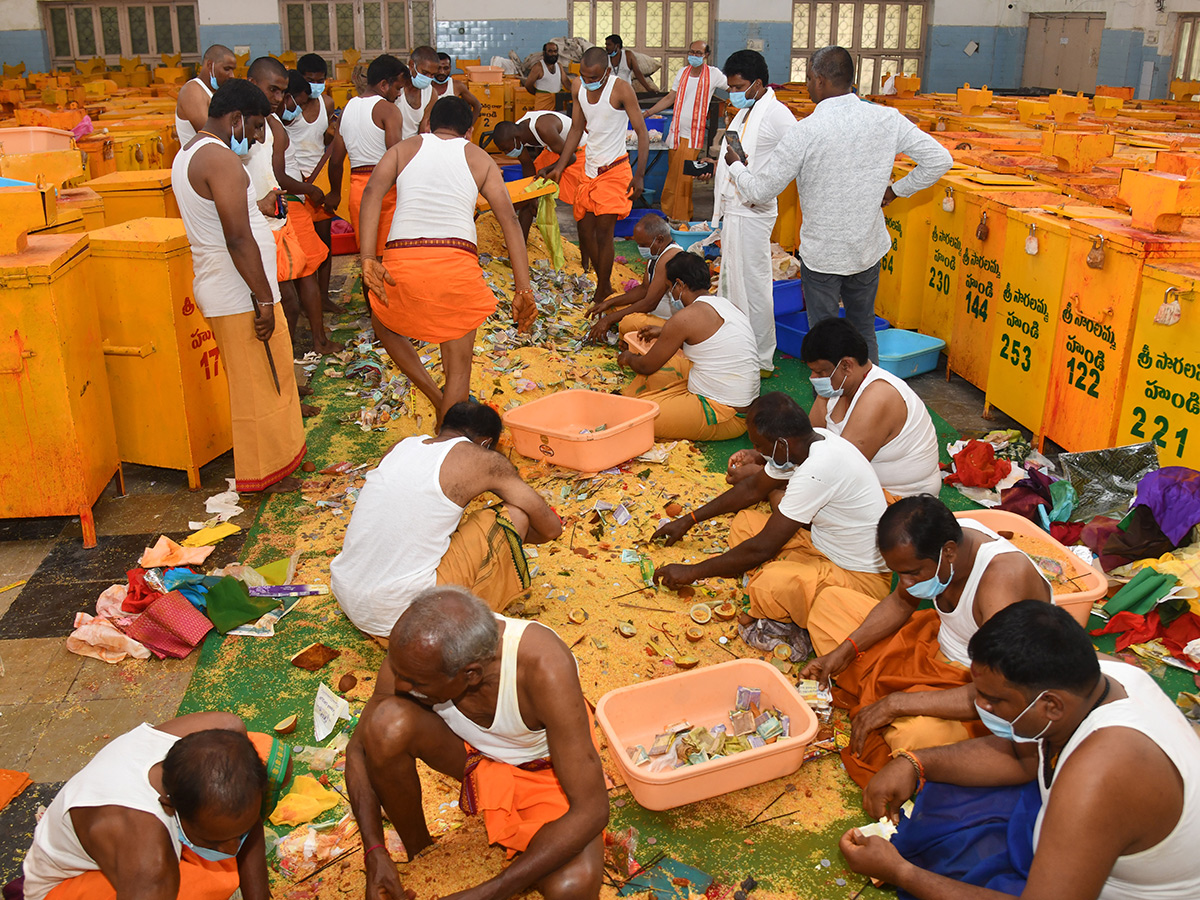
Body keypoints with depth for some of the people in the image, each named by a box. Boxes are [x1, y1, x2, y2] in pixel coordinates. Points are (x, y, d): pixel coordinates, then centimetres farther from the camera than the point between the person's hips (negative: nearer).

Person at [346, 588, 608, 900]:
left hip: (545, 765, -3)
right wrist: (374, 854, -18)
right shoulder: (415, 654, -27)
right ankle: (418, 854, -2)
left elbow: (592, 810, -34)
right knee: (387, 724, -28)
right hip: (469, 753, 3)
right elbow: (360, 747, -8)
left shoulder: (543, 667, -39)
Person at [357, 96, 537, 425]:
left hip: (401, 262, 1)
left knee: (384, 324, 31)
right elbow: (509, 219, 6)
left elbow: (372, 193, 0)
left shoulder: (404, 149, 19)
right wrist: (523, 290, 3)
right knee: (459, 368, 11)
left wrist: (368, 260, -7)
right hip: (457, 262, -1)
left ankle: (435, 395, 20)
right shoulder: (478, 158, 18)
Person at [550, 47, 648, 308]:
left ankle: (600, 297, 0)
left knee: (603, 233, -10)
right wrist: (560, 167, 10)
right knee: (585, 232, 8)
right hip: (589, 169, 7)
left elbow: (641, 132, -12)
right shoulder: (578, 86, 3)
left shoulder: (621, 90, -15)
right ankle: (604, 284, 27)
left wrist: (639, 176, -18)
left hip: (614, 170, -7)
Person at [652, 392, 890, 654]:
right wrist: (689, 520, 17)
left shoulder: (817, 471, -31)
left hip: (863, 580, -10)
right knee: (744, 522, 5)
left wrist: (692, 572, -13)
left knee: (768, 584, -35)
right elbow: (752, 490, 14)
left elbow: (762, 548, -24)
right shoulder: (809, 441, -3)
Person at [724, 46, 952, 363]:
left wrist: (735, 165, 8)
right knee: (864, 331, 20)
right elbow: (940, 160, -3)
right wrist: (896, 190, 9)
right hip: (868, 248, 4)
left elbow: (760, 191, -12)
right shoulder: (887, 119, -8)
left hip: (822, 253, -4)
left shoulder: (806, 130, -19)